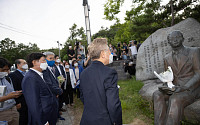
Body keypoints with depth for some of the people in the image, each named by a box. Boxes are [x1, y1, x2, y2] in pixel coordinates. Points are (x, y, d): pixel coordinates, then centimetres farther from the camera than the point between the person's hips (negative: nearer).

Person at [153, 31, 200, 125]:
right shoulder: (167, 58, 11)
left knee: (175, 99, -34)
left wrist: (184, 88, -22)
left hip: (191, 89, -4)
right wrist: (168, 87, -11)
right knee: (157, 94, -25)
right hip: (174, 88, 4)